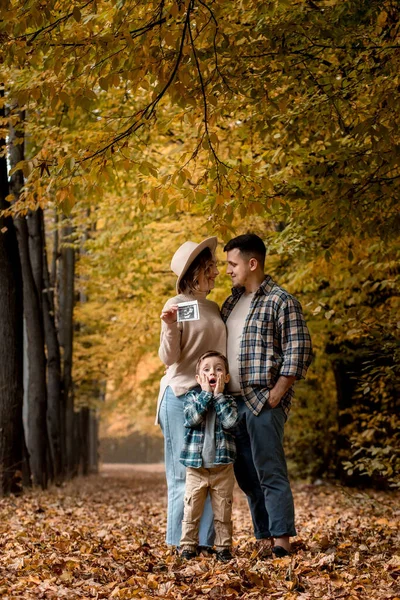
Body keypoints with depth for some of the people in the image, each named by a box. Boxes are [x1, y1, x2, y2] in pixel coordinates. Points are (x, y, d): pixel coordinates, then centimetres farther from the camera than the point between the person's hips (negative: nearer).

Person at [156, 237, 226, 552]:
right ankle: (181, 540, 4)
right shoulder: (177, 305, -5)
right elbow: (169, 357, -9)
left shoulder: (214, 308, 14)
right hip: (182, 395, -6)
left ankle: (205, 539, 7)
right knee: (185, 471, -2)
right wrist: (169, 327, -25)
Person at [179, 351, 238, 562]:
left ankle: (223, 546, 12)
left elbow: (229, 422, -15)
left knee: (223, 511, 5)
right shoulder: (192, 397, 3)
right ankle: (188, 545, 9)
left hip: (222, 468, 1)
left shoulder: (229, 401, 4)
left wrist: (218, 395, -11)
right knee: (192, 509, 1)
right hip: (195, 467, 0)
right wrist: (206, 393, -13)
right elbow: (192, 418, -16)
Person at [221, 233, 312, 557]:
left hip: (263, 403, -8)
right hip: (233, 401, 8)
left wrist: (276, 395, -15)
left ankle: (282, 540, -4)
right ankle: (264, 539, 16)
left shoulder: (281, 301, -7)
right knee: (246, 476, 10)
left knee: (270, 473, -8)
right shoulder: (230, 303, 16)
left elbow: (298, 353, -12)